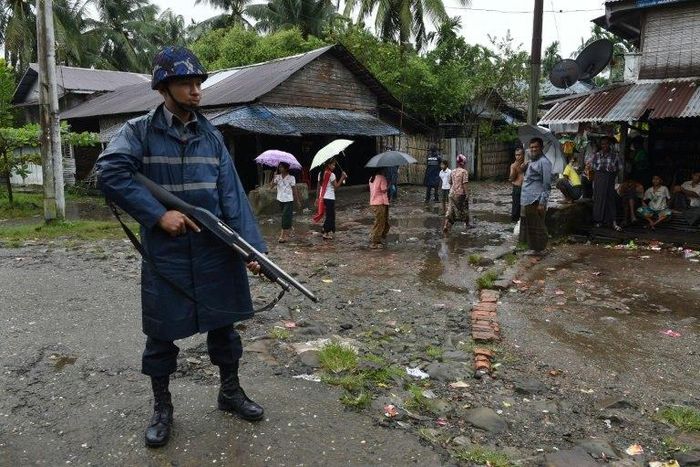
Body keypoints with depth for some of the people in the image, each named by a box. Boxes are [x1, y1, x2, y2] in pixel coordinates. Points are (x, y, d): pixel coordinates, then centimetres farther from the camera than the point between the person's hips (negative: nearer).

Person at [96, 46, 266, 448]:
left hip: (215, 251, 3)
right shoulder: (139, 132, -3)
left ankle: (231, 392, 33)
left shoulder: (212, 136, 6)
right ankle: (162, 407, 29)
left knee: (223, 322, 13)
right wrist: (158, 214, -21)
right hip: (165, 253, -2)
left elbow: (232, 195, -2)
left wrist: (251, 246, -11)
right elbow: (110, 174, -17)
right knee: (162, 330, 9)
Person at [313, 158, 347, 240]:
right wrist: (342, 177, -11)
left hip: (322, 197, 7)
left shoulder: (320, 174, 8)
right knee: (330, 216, 1)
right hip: (330, 198, -7)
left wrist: (318, 197, 16)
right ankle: (326, 233, 0)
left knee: (329, 215, 16)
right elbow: (336, 186, -12)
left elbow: (319, 186, 11)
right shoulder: (331, 175, -13)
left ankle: (329, 231, 18)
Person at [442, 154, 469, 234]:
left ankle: (446, 227, -8)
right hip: (460, 194, -5)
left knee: (451, 211, 4)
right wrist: (467, 195, -12)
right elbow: (464, 185, -15)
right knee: (464, 209, 15)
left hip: (452, 194, 5)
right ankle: (467, 224, 32)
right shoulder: (464, 172, -9)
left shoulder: (452, 172, 8)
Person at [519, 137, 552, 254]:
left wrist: (542, 203, -18)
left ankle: (539, 249, 10)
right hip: (527, 200, 9)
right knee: (527, 225, 13)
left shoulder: (544, 162, -10)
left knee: (537, 226, -1)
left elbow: (547, 184, -14)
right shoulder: (531, 161, 17)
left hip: (535, 200, -9)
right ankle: (532, 247, 23)